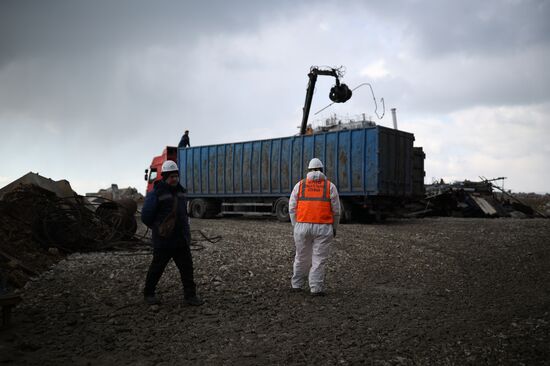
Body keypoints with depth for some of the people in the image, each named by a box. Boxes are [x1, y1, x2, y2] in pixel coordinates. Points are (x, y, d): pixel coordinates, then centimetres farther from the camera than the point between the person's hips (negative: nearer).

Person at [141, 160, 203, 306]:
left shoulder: (180, 191, 10)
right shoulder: (156, 193, -11)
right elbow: (146, 216, -8)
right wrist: (159, 229, 3)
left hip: (182, 240, 6)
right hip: (164, 240, -5)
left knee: (187, 267, 2)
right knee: (157, 268, 8)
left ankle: (190, 295, 9)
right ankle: (148, 293, 25)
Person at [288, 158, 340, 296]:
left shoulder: (299, 185, 6)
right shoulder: (330, 186, 3)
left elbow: (292, 208, 4)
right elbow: (336, 210, 5)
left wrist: (296, 226, 12)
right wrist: (334, 227, 17)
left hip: (302, 227, 2)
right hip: (323, 228, -2)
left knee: (302, 258, 16)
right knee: (319, 260, 4)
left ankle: (296, 285, 25)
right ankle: (316, 288, 2)